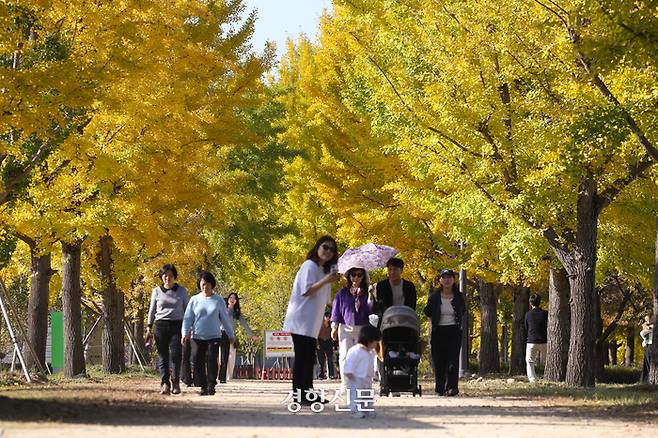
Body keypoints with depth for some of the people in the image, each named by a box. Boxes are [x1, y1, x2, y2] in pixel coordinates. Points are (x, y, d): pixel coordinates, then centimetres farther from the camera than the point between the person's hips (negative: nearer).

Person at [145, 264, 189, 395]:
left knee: (175, 354, -12)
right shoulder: (157, 291, 9)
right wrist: (149, 328, 8)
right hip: (161, 325, 1)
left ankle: (175, 381, 3)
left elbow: (187, 310, 12)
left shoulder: (182, 291, 9)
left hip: (177, 325, -1)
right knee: (163, 356, -3)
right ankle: (165, 383, -4)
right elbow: (152, 310, 14)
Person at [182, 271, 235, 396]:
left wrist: (231, 334, 18)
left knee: (212, 360, -12)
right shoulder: (194, 300, 6)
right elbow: (188, 318, 3)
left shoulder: (218, 300, 5)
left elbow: (225, 318, 13)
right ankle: (203, 386, 7)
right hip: (197, 337, 1)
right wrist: (185, 333, -10)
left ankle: (211, 386, -9)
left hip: (214, 336, -1)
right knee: (198, 362, -2)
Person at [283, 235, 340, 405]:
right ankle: (298, 395, -11)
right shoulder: (310, 266, -9)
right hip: (301, 320, -9)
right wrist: (325, 281, -24)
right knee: (302, 357, -10)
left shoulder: (323, 270, 19)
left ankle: (308, 395, 12)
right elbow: (306, 291, -18)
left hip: (312, 324, 9)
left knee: (309, 359, 9)